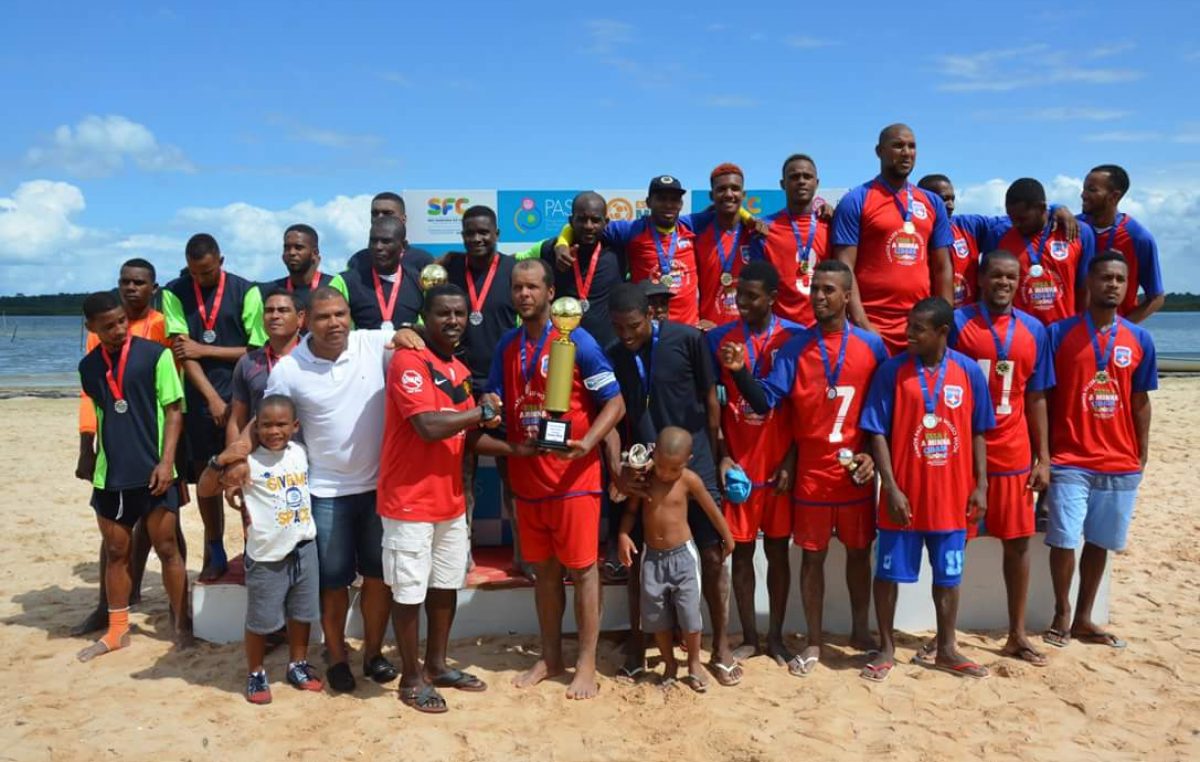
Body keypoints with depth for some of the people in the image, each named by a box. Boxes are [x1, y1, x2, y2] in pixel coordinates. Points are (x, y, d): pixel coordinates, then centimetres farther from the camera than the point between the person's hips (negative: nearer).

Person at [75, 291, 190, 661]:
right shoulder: (88, 366, 6)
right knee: (115, 553, 12)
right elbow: (97, 416, 17)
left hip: (153, 472, -4)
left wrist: (166, 461, -14)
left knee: (167, 549, 3)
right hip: (109, 474, 4)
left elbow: (174, 410, -7)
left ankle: (182, 625, 16)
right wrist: (91, 459, 17)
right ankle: (116, 630, 25)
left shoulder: (155, 355, -7)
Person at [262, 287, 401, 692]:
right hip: (328, 491, -1)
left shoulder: (375, 343, -8)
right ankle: (337, 658, 30)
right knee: (334, 579, 11)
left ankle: (373, 652, 32)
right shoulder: (288, 370, -8)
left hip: (379, 483, 1)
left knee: (379, 573, 13)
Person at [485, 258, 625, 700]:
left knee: (582, 569, 3)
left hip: (573, 477, -5)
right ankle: (550, 658, 28)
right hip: (527, 479, 5)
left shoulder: (577, 341, -8)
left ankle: (587, 665, 13)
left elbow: (615, 402, -10)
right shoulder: (507, 346, 8)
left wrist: (586, 443, -24)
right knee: (544, 569, 15)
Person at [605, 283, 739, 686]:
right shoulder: (613, 357, 0)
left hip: (694, 465, -2)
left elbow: (710, 401, -1)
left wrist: (712, 459, 3)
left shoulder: (688, 340, -9)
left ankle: (721, 646, 18)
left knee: (712, 555, 3)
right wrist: (616, 470, -16)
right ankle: (636, 644, 25)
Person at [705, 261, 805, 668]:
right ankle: (748, 636, 20)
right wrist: (722, 456, -6)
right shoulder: (718, 338, 0)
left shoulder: (795, 337, -3)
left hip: (779, 463, 0)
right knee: (741, 550, 7)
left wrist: (791, 461, -6)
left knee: (777, 550, 9)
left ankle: (776, 635, 22)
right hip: (737, 463, 1)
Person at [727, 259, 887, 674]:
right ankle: (813, 642, 20)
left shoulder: (871, 345, 0)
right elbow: (766, 401, -10)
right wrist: (739, 372, -26)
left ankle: (860, 630, 31)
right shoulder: (795, 348, -2)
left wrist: (874, 454, -4)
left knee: (859, 551, 13)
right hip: (811, 471, 0)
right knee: (813, 556, 7)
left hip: (857, 470, 1)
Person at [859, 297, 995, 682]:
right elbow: (877, 433, -8)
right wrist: (891, 487, -13)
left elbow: (977, 433, 5)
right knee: (888, 572, 7)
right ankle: (886, 649, 22)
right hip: (904, 494, -2)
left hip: (952, 495, 2)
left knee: (948, 575, 14)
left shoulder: (969, 371, -1)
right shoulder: (892, 371, -7)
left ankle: (946, 649, 30)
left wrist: (980, 486, 1)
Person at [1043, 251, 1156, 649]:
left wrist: (1142, 455, 6)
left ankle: (1084, 619, 24)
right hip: (1069, 460, -3)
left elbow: (1140, 402, 10)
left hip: (1120, 463, 3)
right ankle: (1061, 613, 17)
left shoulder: (1139, 339, 5)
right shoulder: (1059, 333, -4)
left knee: (1099, 542, 11)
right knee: (1063, 540, -4)